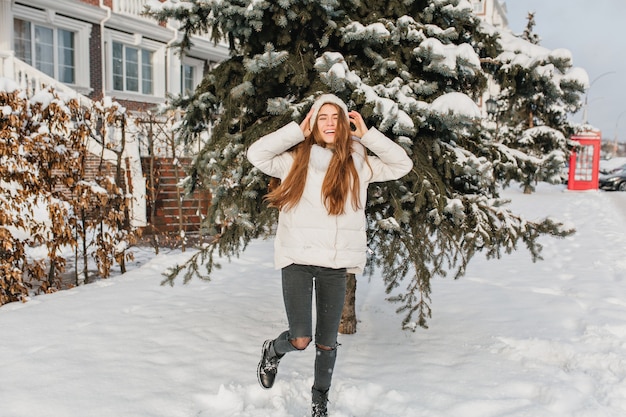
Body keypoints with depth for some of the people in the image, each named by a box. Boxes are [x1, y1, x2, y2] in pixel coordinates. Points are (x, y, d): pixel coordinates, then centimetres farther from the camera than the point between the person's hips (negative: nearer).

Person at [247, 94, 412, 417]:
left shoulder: (358, 163, 7)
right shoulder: (296, 160, 2)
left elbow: (402, 164, 7)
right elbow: (256, 154, -7)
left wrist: (367, 135, 2)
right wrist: (297, 131, -5)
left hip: (336, 263, 2)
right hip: (298, 259, -2)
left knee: (327, 341, 11)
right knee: (300, 339, -9)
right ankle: (273, 351, 27)